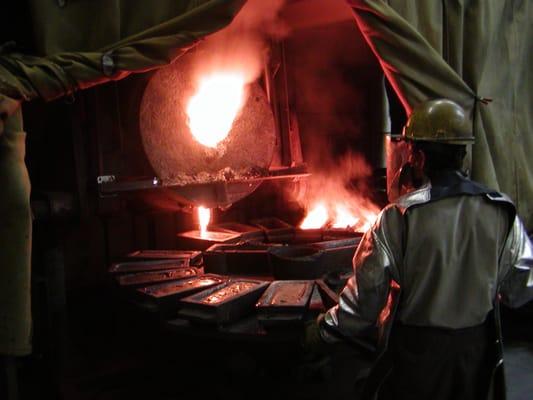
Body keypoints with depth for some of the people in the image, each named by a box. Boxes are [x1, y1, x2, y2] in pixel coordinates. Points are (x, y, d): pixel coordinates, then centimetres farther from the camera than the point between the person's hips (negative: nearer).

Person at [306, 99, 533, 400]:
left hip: (417, 349, -3)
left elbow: (367, 291, -17)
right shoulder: (502, 212, -9)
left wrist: (324, 330, -3)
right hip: (477, 347, 4)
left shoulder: (400, 218, -21)